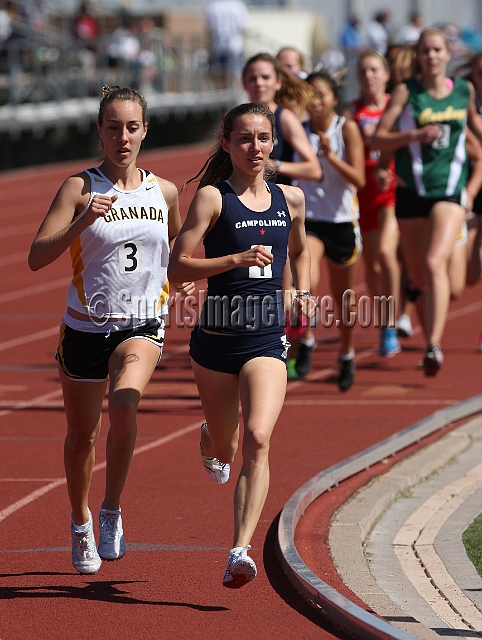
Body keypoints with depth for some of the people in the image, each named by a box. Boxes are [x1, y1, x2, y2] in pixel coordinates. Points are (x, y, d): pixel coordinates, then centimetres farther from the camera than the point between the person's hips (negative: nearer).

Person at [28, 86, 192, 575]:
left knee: (124, 405, -28)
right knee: (81, 434, 13)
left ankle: (112, 512, -10)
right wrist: (82, 221, -29)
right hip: (85, 327, 0)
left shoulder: (164, 192, 2)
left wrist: (168, 290, 5)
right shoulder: (80, 188, -8)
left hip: (142, 326, 0)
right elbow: (37, 257, -17)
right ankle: (80, 523, 39)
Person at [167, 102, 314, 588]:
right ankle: (212, 441, 56)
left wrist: (303, 293, 10)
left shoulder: (290, 199, 7)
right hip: (216, 338, -1)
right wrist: (237, 259, -22)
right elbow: (177, 267, -11)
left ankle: (240, 551, -25)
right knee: (223, 448, 15)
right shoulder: (212, 197, -5)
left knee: (257, 439, -20)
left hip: (267, 340, 1)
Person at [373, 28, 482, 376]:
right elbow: (378, 138, -5)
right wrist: (416, 134, -20)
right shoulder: (406, 92, -2)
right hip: (412, 190, 1)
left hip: (450, 191, -1)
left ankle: (435, 345, -26)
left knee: (435, 264, -22)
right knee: (419, 275, 12)